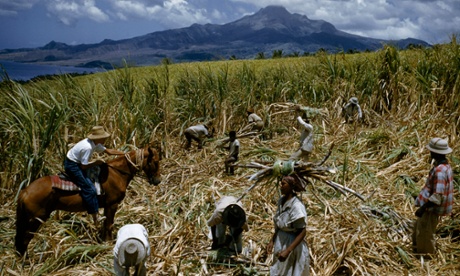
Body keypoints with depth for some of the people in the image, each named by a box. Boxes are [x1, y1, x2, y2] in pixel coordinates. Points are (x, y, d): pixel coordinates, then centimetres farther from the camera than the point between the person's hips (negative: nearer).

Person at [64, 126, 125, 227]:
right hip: (72, 166, -10)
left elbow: (108, 151, 11)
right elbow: (84, 166, -23)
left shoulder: (95, 143, -1)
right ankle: (95, 218, -4)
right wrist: (96, 163, -11)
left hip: (77, 163, 10)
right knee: (89, 189, -12)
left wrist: (125, 153, 8)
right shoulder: (87, 147, -29)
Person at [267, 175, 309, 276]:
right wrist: (272, 240, 7)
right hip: (280, 242, 8)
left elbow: (302, 232, -23)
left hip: (292, 244, -7)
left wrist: (287, 251, -26)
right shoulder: (281, 200, -1)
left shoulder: (296, 206, -24)